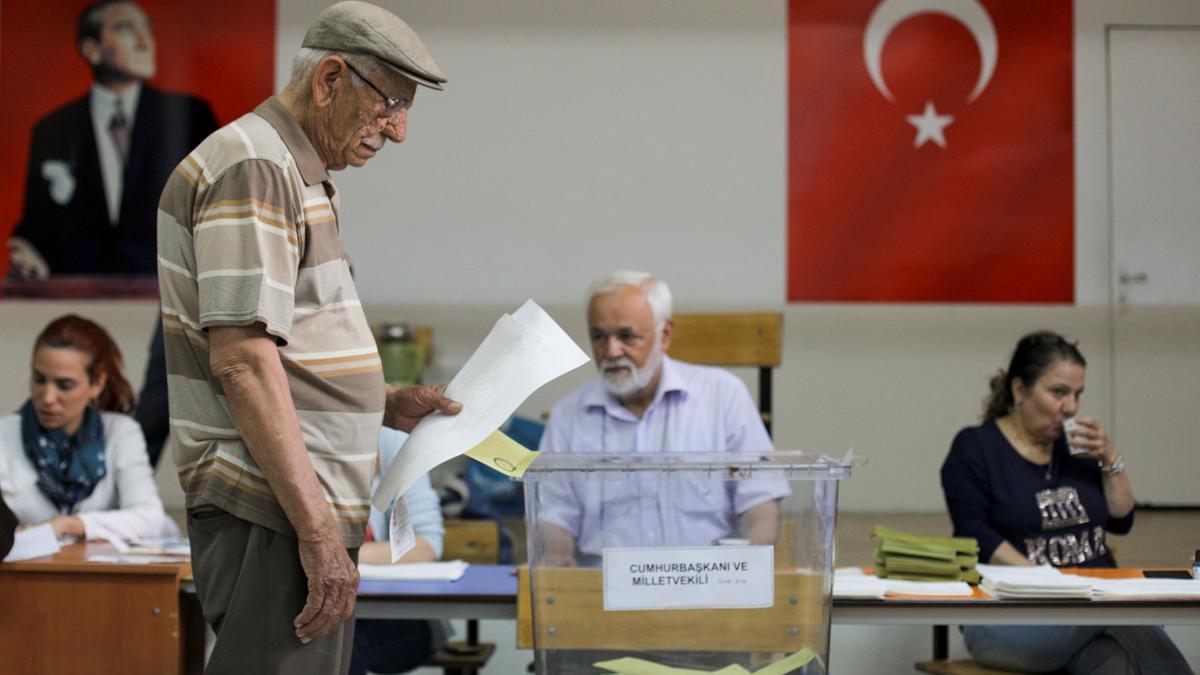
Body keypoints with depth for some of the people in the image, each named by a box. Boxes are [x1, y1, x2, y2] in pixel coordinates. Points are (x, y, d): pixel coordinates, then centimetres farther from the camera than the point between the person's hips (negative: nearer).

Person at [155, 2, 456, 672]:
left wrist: (388, 404, 13)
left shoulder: (302, 178, 21)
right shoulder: (253, 168, -12)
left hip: (304, 514, 10)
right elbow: (241, 359, -21)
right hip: (272, 517, -10)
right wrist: (316, 529, -23)